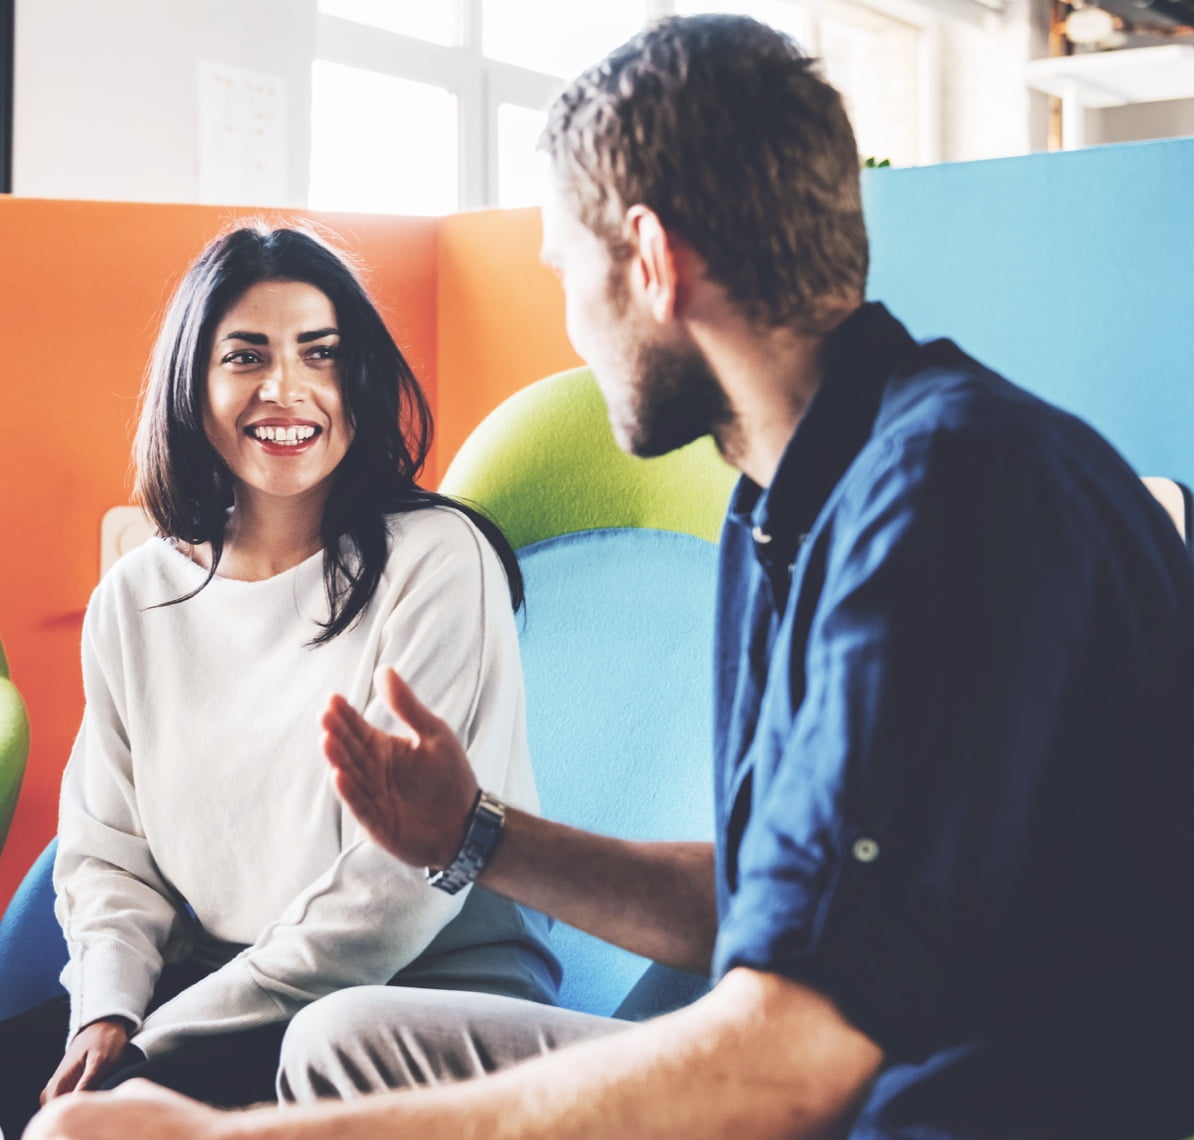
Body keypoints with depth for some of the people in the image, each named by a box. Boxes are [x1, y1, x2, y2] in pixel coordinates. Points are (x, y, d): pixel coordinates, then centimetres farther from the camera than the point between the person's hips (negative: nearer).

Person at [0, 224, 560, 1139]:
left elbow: (404, 879, -15)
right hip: (221, 997, 5)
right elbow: (106, 853, 12)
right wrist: (109, 1012, -9)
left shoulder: (436, 560, -10)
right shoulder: (133, 600, 8)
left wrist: (160, 1037, -13)